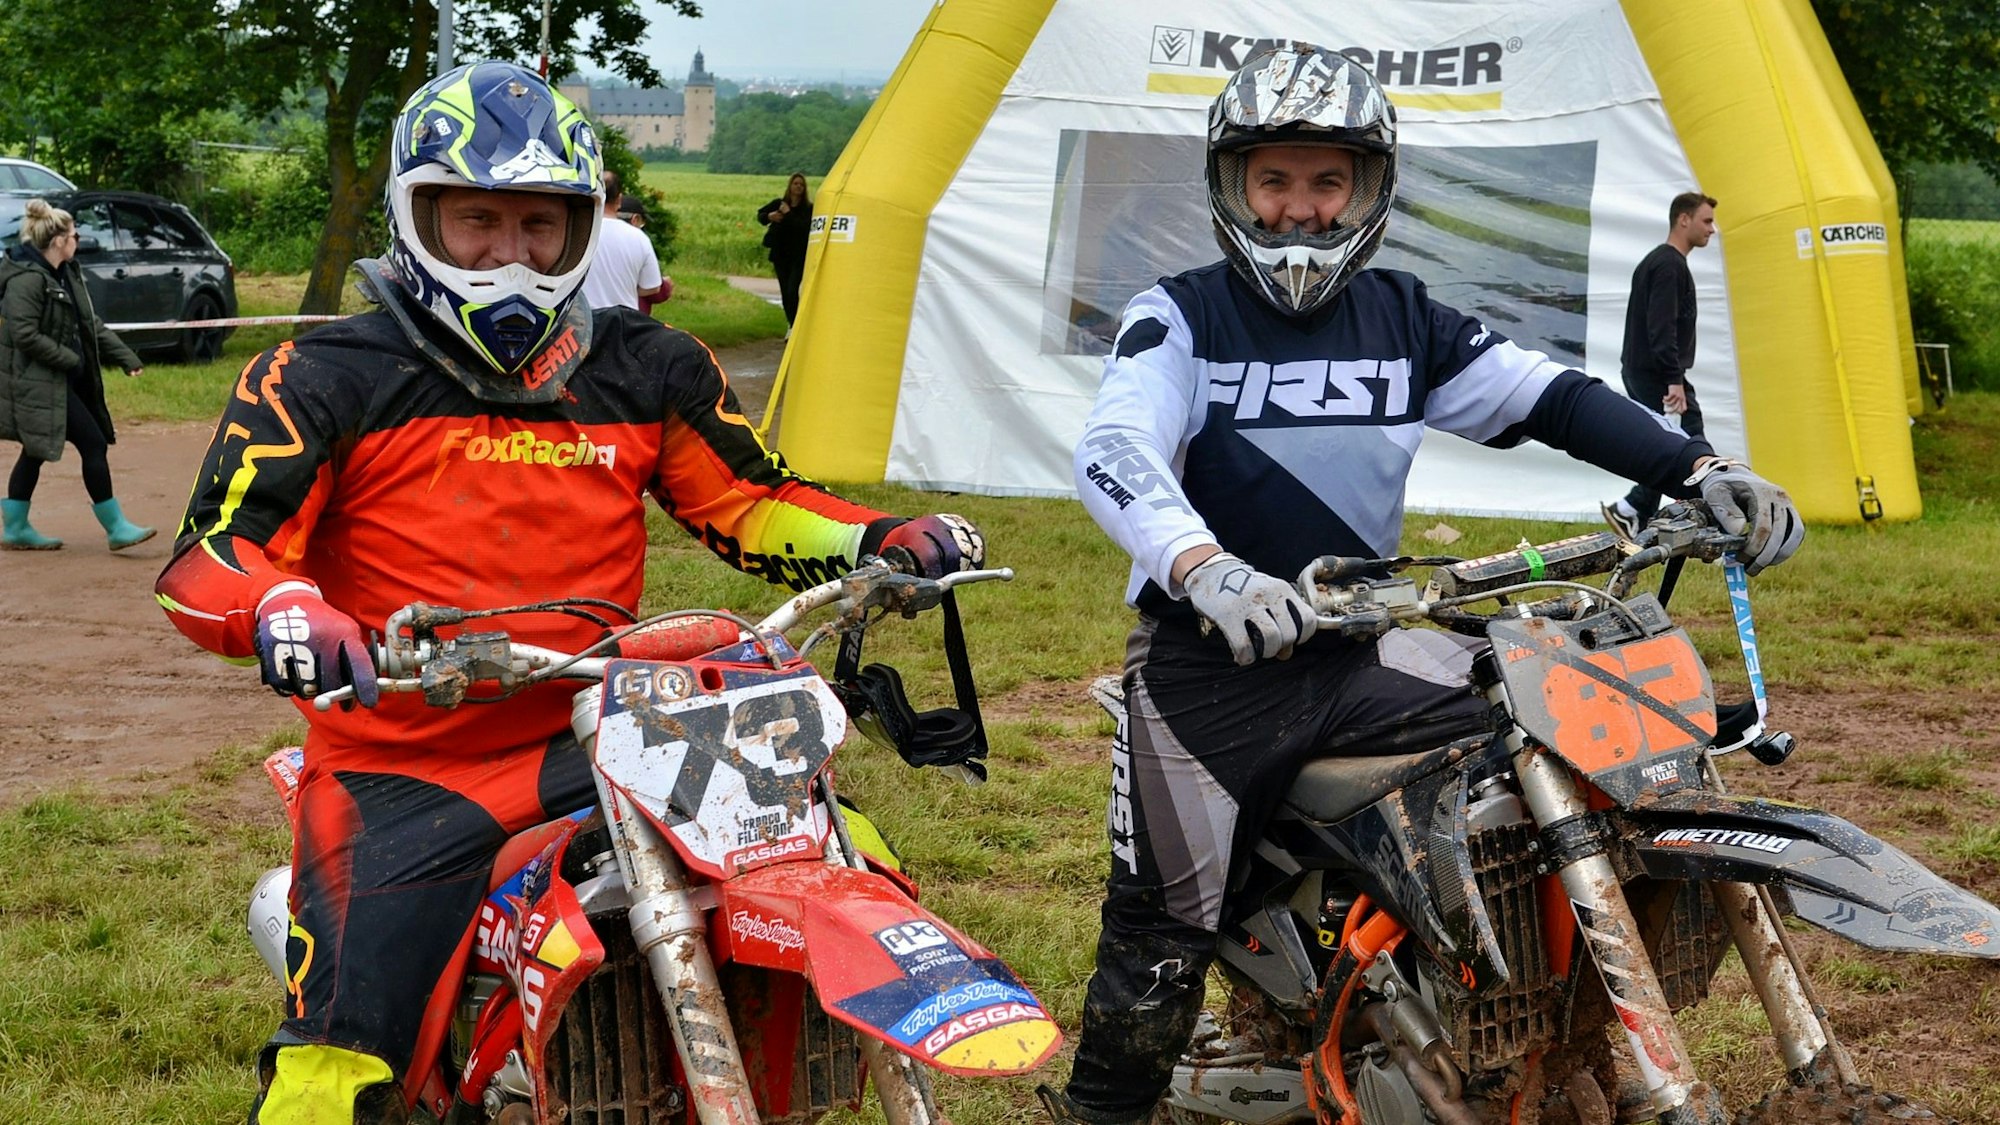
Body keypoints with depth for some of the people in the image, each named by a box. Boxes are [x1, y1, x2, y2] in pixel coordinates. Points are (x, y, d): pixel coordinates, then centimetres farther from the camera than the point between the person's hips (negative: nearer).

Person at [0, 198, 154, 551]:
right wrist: (70, 359, -18)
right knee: (93, 444, -9)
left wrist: (125, 357, 10)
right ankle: (116, 528, -3)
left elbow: (91, 324, 16)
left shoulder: (67, 274, 11)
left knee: (36, 452, 15)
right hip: (39, 383, -10)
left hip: (65, 380, 10)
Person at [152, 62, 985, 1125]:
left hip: (595, 741, 4)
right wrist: (277, 609, -34)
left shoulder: (645, 371, 10)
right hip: (402, 769, -3)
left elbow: (750, 503, 18)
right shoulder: (326, 379, -2)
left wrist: (885, 540, -1)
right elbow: (205, 558, -10)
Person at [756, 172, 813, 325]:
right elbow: (760, 214, 18)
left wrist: (788, 214, -21)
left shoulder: (808, 208, -6)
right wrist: (769, 217, -4)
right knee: (784, 292, 8)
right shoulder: (779, 203, 4)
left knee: (792, 291, -16)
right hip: (780, 255, 4)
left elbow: (805, 227, -22)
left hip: (798, 256, -4)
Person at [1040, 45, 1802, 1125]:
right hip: (1205, 661, -4)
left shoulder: (1402, 318, 9)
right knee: (1160, 933, -6)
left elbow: (1548, 396, 4)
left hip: (1361, 646, 4)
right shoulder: (1179, 317, -5)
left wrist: (1698, 470, -11)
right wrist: (1206, 572, -42)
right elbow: (1114, 454, -22)